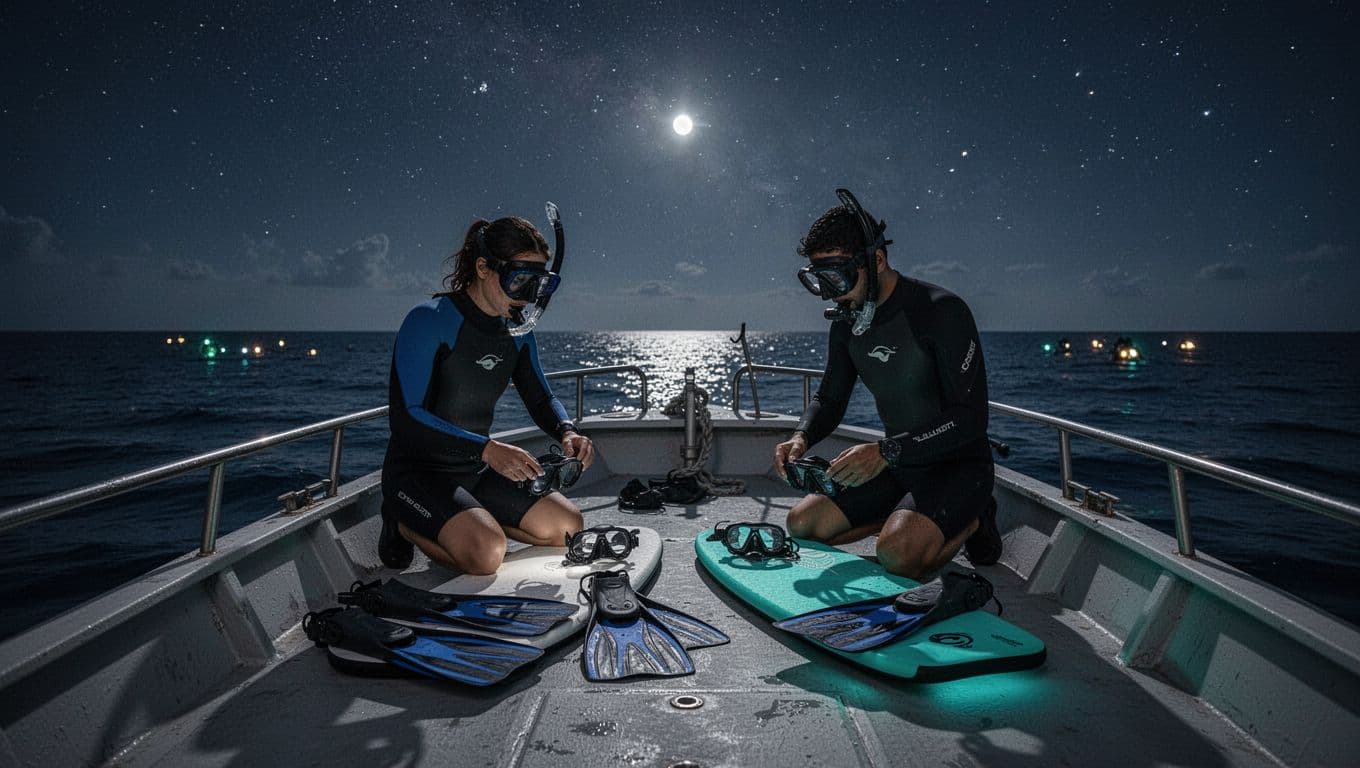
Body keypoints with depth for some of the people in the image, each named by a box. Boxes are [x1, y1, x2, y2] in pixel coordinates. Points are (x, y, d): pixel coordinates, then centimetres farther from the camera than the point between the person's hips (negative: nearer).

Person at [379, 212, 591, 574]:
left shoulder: (518, 332, 2)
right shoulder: (429, 321, -19)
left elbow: (540, 397, 11)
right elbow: (405, 417, -25)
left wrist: (567, 432, -12)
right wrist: (488, 448, -35)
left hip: (477, 470, 7)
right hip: (418, 472, -6)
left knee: (568, 525, -2)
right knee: (487, 552, -29)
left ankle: (474, 521, 13)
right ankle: (404, 525, 0)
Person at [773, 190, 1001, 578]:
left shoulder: (941, 311, -21)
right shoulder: (846, 322, 1)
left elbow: (970, 418, -24)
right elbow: (830, 399, 8)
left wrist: (886, 451, -34)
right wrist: (801, 437, -15)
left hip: (958, 463, -6)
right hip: (897, 464, 7)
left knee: (898, 554, -30)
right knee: (802, 523, -4)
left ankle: (971, 522, 1)